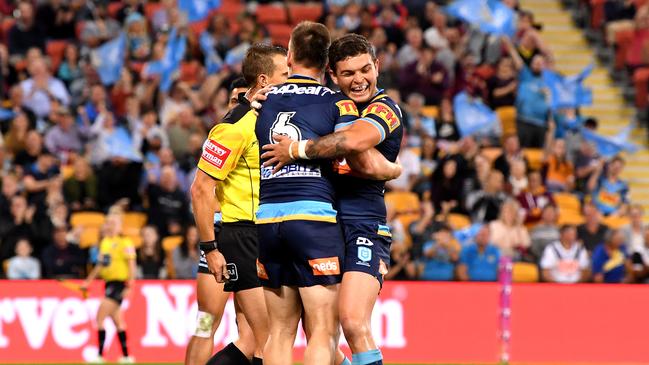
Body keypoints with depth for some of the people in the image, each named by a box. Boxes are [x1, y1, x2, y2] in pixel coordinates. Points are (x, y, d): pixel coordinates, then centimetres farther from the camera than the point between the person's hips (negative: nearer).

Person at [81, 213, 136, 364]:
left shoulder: (125, 242, -9)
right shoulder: (104, 242, 14)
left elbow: (131, 266, -11)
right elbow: (100, 265, 23)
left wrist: (129, 286, -18)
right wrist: (88, 282, 21)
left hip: (119, 283, -8)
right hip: (108, 283, 8)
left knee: (100, 317, -14)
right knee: (117, 321, 10)